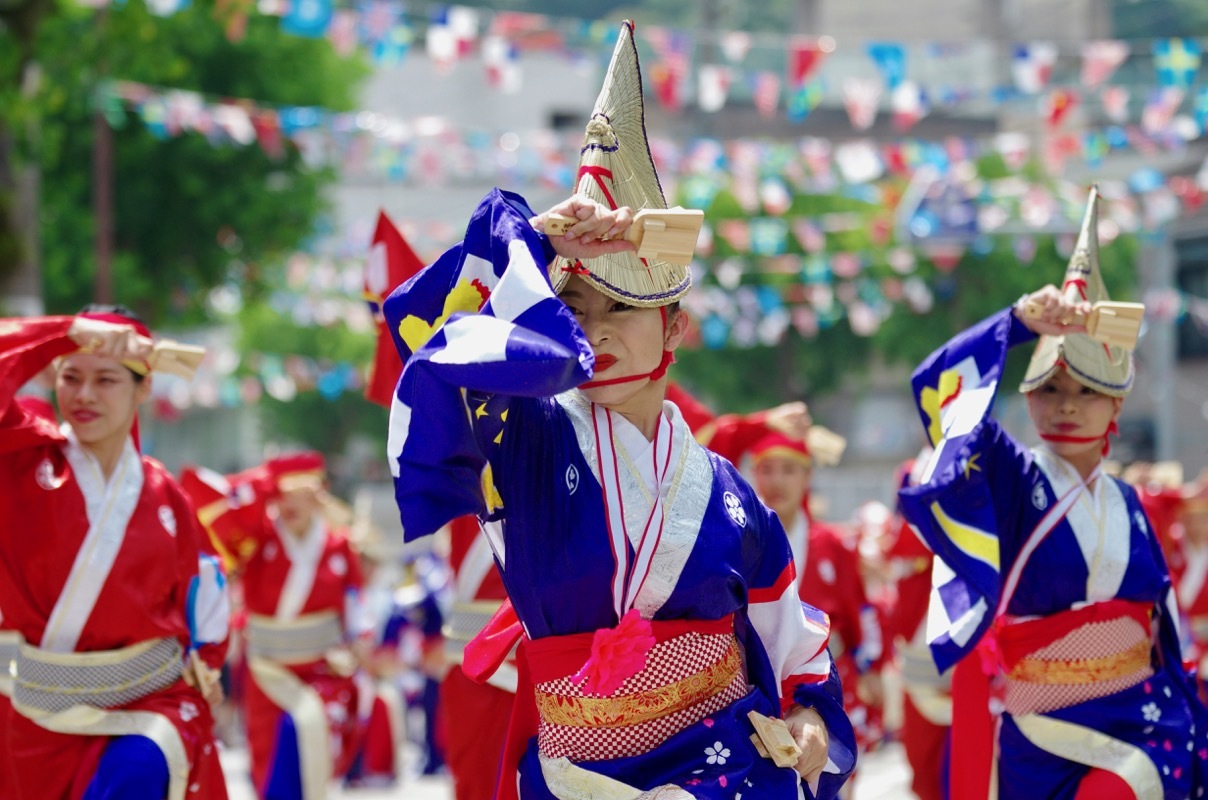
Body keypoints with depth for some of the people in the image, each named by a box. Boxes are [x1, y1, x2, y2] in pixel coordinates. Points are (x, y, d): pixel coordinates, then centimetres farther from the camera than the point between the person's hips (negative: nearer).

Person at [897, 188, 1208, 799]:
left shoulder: (1125, 506, 9)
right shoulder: (1009, 480, -3)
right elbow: (937, 385, -19)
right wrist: (1018, 323, -28)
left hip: (1137, 731, 2)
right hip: (1038, 741, -2)